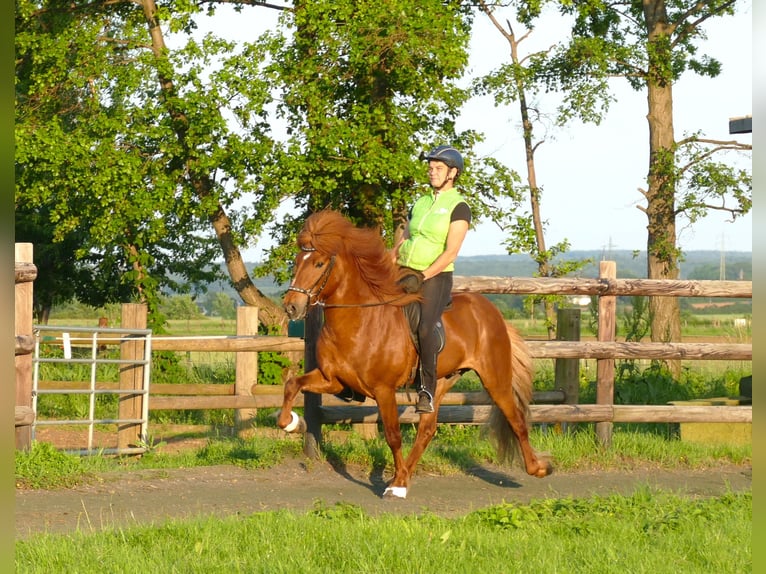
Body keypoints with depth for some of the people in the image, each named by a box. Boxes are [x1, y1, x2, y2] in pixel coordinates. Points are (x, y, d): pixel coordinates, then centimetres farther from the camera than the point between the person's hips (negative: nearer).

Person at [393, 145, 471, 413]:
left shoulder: (459, 207, -3)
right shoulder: (420, 203, 18)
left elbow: (451, 252, -12)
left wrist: (422, 277, -20)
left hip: (435, 277, -7)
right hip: (405, 275, 7)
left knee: (425, 328, -25)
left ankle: (427, 390, -17)